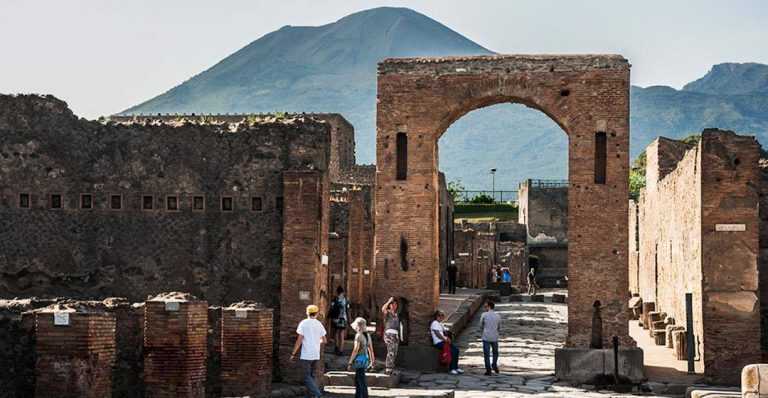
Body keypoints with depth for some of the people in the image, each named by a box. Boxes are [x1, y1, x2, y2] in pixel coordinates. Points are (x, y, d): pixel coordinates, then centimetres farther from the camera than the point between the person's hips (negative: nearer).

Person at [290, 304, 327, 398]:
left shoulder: (303, 323, -7)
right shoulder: (319, 324, 6)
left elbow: (299, 340, -10)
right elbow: (324, 341, 12)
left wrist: (293, 354, -4)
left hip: (306, 355, -5)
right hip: (316, 355, 5)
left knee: (307, 377, -1)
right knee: (312, 375, 18)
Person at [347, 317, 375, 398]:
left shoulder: (358, 335, -16)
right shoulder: (367, 335, 7)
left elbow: (355, 350, -19)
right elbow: (370, 349, 12)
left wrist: (350, 362, -16)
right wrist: (372, 361, 21)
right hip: (365, 360, 8)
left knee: (361, 382, -1)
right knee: (357, 380, 20)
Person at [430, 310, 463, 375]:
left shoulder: (440, 324, 21)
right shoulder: (435, 323, -9)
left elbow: (445, 332, 22)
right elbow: (437, 334, -17)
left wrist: (448, 338, 3)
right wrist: (445, 339, -15)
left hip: (443, 341, 9)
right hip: (438, 343, -9)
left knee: (456, 350, -5)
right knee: (452, 351, -21)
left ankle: (456, 368, -2)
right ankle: (452, 369, -14)